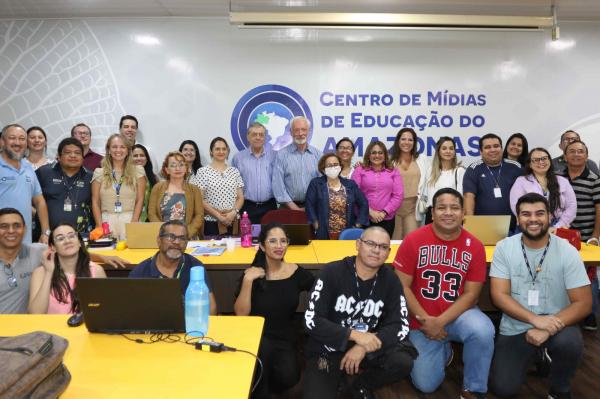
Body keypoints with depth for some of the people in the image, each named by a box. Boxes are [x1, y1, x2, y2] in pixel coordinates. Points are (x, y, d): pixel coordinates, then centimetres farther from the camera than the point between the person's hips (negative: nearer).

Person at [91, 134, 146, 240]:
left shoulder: (137, 171, 5)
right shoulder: (99, 173, 8)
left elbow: (140, 200, 2)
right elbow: (95, 202, 6)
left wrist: (133, 224, -8)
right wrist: (100, 226, -4)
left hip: (130, 220, -1)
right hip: (106, 221, 1)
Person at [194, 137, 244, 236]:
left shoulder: (234, 171, 9)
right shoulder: (203, 171, -1)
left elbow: (240, 197, 9)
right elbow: (200, 199, -5)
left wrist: (234, 212, -9)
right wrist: (218, 215, -13)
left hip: (233, 222, 3)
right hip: (211, 222, -3)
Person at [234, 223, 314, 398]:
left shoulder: (297, 273, -4)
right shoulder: (251, 273, -6)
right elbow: (241, 313, -13)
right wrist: (247, 281, -23)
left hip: (285, 337, 1)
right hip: (256, 336, -1)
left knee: (288, 377, -25)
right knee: (263, 348, -34)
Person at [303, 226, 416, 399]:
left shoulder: (390, 281, -2)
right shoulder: (332, 272, -13)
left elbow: (400, 326, -9)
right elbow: (312, 321, -18)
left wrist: (364, 347, -23)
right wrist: (355, 335, -26)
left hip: (369, 349, 3)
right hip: (327, 350, -3)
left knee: (403, 362, -23)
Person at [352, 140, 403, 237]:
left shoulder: (394, 172, 10)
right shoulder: (359, 170, 6)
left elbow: (398, 196, 3)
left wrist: (384, 212, -8)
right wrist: (370, 211, -10)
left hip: (387, 219, 1)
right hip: (364, 219, -1)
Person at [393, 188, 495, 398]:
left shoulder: (474, 246, -8)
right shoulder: (413, 240, -12)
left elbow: (471, 294, -9)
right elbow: (402, 286, -10)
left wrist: (440, 322, -20)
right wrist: (425, 321, -16)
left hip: (458, 315, 0)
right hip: (422, 320, 0)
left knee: (482, 330, -33)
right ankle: (444, 351, 32)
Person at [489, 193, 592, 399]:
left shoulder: (567, 251, -10)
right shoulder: (504, 248, -8)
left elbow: (583, 303, -12)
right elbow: (499, 295, -11)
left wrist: (547, 329, -25)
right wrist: (535, 319, -27)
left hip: (555, 325, -1)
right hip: (515, 328, 1)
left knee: (569, 343, -34)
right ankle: (533, 354, 25)